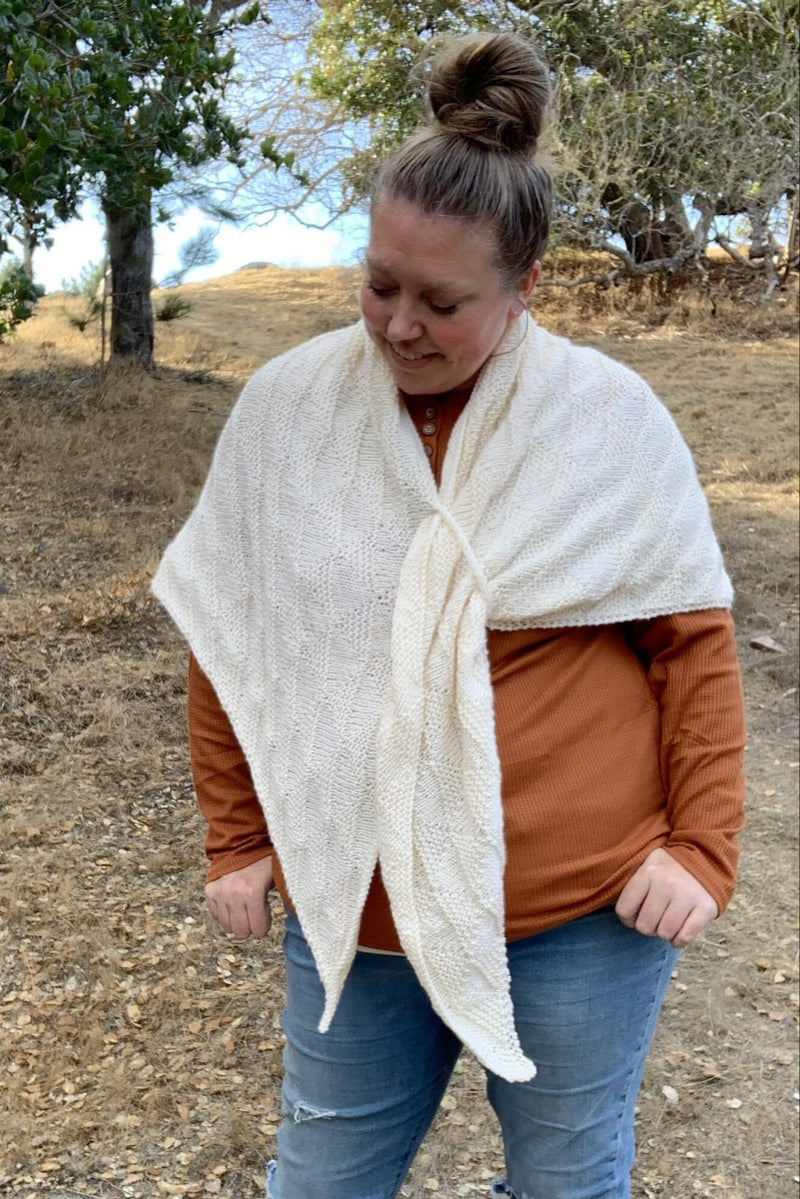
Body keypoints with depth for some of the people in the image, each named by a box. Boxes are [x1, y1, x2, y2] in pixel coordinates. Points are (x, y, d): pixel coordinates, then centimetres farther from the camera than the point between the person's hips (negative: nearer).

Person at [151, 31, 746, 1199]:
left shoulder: (614, 417, -9)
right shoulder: (285, 407, -5)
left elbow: (694, 639, -2)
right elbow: (225, 639, 3)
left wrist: (702, 848, -6)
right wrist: (236, 838, 5)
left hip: (588, 913, -1)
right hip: (352, 915, 2)